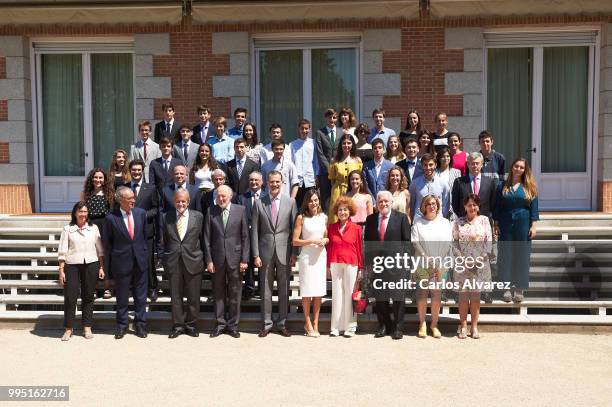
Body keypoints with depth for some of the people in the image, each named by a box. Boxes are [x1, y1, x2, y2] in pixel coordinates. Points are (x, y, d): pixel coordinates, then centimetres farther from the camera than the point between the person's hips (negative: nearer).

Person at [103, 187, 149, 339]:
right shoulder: (111, 218, -9)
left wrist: (144, 253, 9)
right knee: (122, 297, 10)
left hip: (140, 260, 3)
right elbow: (107, 242, 1)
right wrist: (112, 259, 3)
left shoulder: (141, 213, 0)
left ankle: (141, 324, 22)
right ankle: (122, 325, 24)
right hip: (121, 262, -2)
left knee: (141, 296, 10)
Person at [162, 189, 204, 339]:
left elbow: (202, 238, 4)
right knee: (175, 296, 8)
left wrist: (203, 258, 2)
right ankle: (178, 325, 20)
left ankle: (191, 325, 20)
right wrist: (165, 259, 5)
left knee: (193, 296, 7)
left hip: (193, 261, -1)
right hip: (173, 262, 1)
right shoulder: (166, 217, 5)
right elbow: (164, 240, 8)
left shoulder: (198, 216, 2)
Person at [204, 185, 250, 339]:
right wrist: (209, 260, -3)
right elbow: (207, 238, 3)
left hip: (235, 258, -1)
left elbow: (245, 236, -1)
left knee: (235, 294, 6)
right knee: (218, 293, 9)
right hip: (217, 258, 1)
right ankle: (220, 324, 21)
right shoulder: (211, 211, 2)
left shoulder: (240, 210, -1)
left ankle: (233, 324, 18)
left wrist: (244, 259, -5)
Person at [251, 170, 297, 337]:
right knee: (265, 290, 6)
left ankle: (282, 323, 19)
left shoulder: (290, 202, 2)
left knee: (284, 290, 7)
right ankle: (267, 323, 17)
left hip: (284, 252, 0)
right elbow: (254, 230, 2)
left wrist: (294, 253, -2)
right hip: (266, 252, 0)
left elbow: (295, 229, 2)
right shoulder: (259, 203, 2)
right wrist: (256, 255, -3)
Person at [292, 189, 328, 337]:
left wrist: (325, 240, -3)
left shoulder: (324, 217, 8)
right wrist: (312, 241, -13)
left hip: (321, 256, 3)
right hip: (306, 256, -3)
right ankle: (308, 324, 11)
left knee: (319, 292, 5)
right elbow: (295, 241, -5)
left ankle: (315, 324, 14)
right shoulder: (301, 218, -3)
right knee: (307, 291, 0)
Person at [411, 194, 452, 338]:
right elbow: (416, 243, -4)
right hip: (422, 265, -1)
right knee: (422, 293, -2)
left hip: (440, 266, 1)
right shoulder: (418, 222, 4)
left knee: (437, 294, 0)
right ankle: (422, 324, 7)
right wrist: (429, 263, -9)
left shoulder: (444, 223, 9)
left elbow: (448, 244, 2)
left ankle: (434, 324, 8)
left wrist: (439, 265, -6)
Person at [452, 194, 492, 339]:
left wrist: (480, 258, -8)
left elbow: (489, 241, 1)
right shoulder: (458, 222, 4)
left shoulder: (484, 220, 4)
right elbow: (454, 243, 1)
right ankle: (463, 326, 12)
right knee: (463, 295, 3)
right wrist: (463, 259, -10)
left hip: (480, 264, 0)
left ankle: (474, 326, 13)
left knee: (476, 295, 5)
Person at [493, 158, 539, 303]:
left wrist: (533, 226, -5)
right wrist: (496, 225, 0)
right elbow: (497, 207, 6)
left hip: (523, 225, -1)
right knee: (505, 255, 2)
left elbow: (534, 208, 2)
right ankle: (507, 287, 9)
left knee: (522, 255, 3)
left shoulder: (530, 187, 4)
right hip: (505, 225, 1)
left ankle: (519, 288, 11)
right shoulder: (502, 186, 6)